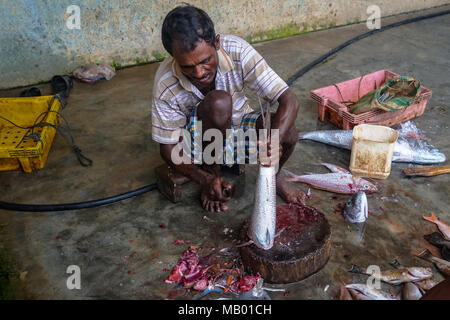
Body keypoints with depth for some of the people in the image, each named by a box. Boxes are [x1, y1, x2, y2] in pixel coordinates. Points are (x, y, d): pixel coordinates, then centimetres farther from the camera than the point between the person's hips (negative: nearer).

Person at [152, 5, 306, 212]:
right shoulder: (166, 84, -28)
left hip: (237, 125, 3)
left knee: (288, 132, -28)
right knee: (218, 101, -36)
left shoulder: (237, 51, -27)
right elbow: (167, 147, -18)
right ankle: (212, 172, -10)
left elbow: (289, 100, -27)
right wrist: (205, 180, -34)